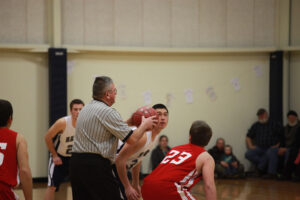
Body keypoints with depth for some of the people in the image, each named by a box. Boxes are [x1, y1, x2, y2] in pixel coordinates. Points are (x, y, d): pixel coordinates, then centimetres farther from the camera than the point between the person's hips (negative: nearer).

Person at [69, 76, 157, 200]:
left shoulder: (85, 109, 16)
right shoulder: (107, 112, -11)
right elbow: (132, 139, -9)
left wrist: (129, 122, 25)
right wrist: (144, 125, 8)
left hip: (76, 162, 9)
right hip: (96, 166, -9)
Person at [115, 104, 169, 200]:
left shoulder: (156, 136, 3)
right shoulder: (142, 136, -28)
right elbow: (120, 160, -29)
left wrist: (136, 184, 19)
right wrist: (127, 187, -25)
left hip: (120, 167, 10)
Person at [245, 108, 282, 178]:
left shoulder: (275, 125, 3)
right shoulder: (255, 125, 14)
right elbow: (248, 137, 20)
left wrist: (278, 144, -11)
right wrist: (250, 146, 4)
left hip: (271, 147, -4)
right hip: (259, 148, 4)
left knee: (271, 153, -39)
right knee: (248, 154, -21)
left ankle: (272, 173, -30)